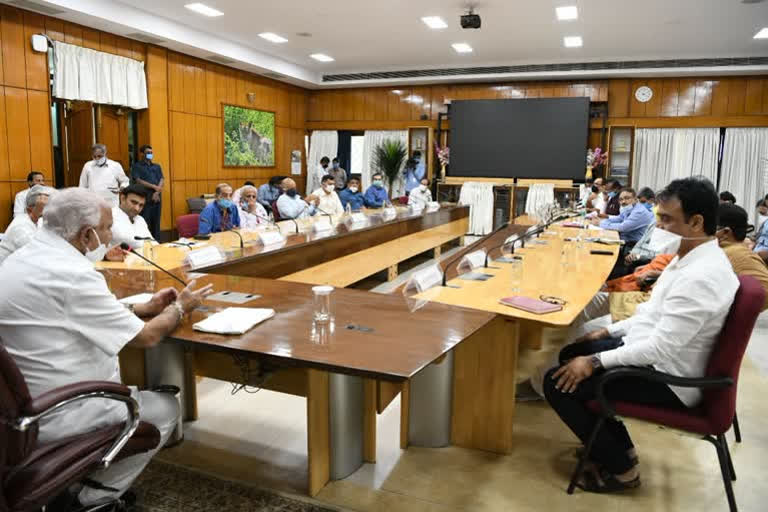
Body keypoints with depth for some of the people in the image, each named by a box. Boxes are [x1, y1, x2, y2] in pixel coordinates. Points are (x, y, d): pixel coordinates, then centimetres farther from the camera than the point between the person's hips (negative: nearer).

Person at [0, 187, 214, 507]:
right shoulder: (71, 274, -26)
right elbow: (147, 337, -18)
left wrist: (145, 309, 11)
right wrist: (179, 307, 1)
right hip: (51, 413, -10)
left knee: (136, 394, 25)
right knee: (165, 408, 5)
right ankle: (97, 498, 16)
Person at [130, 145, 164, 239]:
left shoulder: (157, 166, 19)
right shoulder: (137, 166, 5)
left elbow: (162, 180, 8)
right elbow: (138, 181, -7)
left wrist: (157, 192, -8)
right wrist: (154, 187, -14)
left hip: (157, 198, 4)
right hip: (144, 198, -4)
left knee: (156, 222, 6)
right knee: (144, 222, -7)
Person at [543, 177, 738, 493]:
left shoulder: (701, 277, -29)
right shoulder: (692, 257, 4)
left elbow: (661, 348, -29)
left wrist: (595, 361, -23)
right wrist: (609, 332, 12)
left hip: (666, 378, -10)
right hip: (655, 352, 10)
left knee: (559, 383, -12)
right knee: (571, 354, 18)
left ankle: (620, 468, 6)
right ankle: (619, 446, 24)